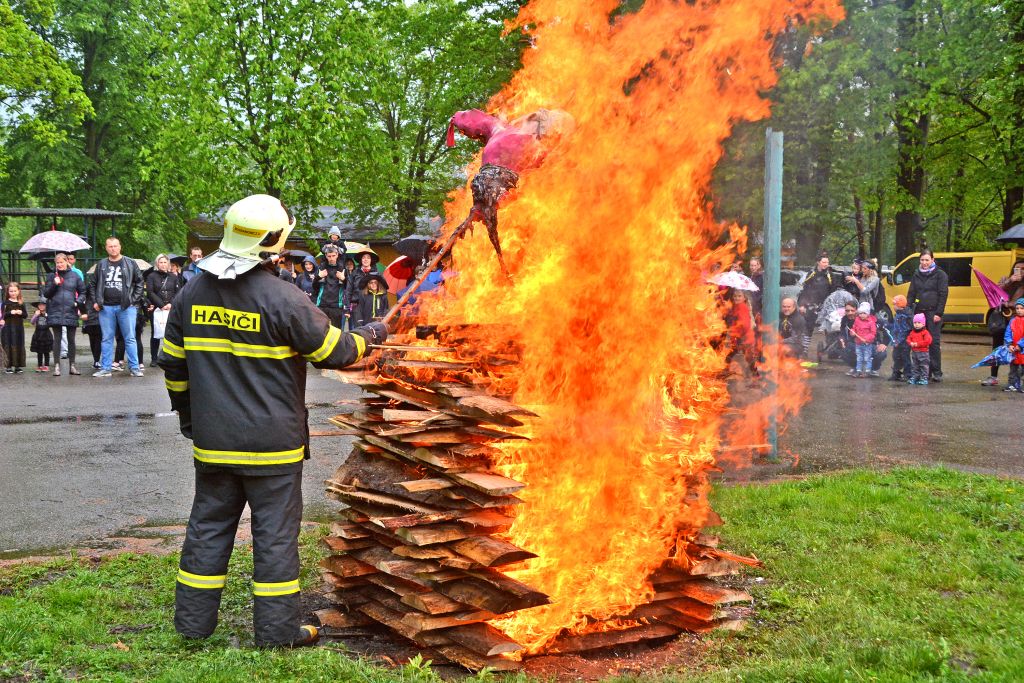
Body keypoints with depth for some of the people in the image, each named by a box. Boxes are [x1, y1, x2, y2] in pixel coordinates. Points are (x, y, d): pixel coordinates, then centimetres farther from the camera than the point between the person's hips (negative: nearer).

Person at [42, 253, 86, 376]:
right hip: (55, 312, 0)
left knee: (71, 339, 7)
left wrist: (79, 301, -7)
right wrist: (54, 284, -11)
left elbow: (82, 291, 10)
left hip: (71, 312, 0)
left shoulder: (74, 276, 5)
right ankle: (57, 366, 2)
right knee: (57, 339, 0)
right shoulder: (51, 276, 6)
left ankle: (72, 366, 14)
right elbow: (46, 293, 4)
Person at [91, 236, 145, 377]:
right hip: (106, 308, 3)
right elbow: (94, 285, 18)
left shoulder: (130, 264, 4)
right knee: (107, 339, 7)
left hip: (126, 307, -2)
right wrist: (95, 301, 8)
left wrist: (134, 300, -3)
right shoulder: (101, 265, 12)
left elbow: (139, 282, 5)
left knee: (130, 338, -1)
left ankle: (135, 368, 2)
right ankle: (105, 368, 11)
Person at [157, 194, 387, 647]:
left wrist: (186, 412, 24)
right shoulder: (284, 299, -16)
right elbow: (335, 351, -7)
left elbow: (173, 363, 11)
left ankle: (193, 621, 24)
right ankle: (276, 629, 13)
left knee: (209, 523, 15)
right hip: (272, 442, -5)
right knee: (275, 531, 5)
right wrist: (368, 335, 13)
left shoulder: (191, 294, 2)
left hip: (213, 440, 5)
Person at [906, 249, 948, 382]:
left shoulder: (940, 275, 0)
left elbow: (943, 295, -5)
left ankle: (937, 372, -2)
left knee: (934, 342, -6)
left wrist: (939, 313, -12)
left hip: (933, 313, -5)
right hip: (919, 312, 5)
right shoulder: (917, 275, 15)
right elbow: (911, 293, 15)